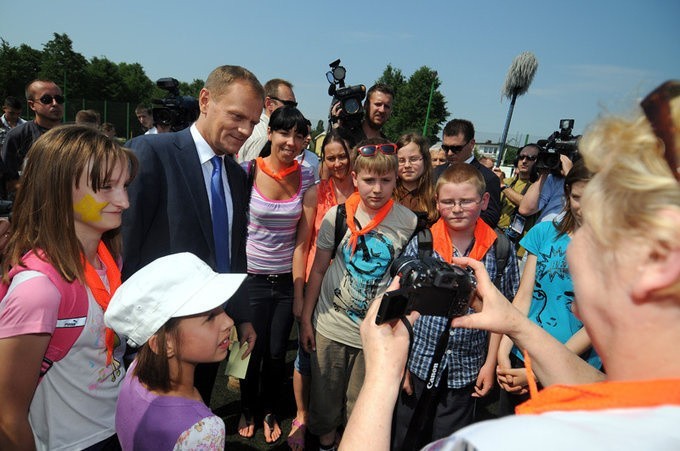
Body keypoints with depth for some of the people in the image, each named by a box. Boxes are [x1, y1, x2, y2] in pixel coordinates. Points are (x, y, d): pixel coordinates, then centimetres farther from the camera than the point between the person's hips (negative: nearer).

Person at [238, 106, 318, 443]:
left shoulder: (307, 179, -5)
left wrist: (299, 293, -6)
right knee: (252, 350, 13)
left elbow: (302, 241, -6)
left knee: (277, 353, 14)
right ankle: (246, 410, 42)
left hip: (287, 280, 2)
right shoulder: (247, 171, -10)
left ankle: (269, 411, 41)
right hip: (252, 278, -1)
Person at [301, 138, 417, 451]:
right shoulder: (337, 215, -8)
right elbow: (318, 270, 1)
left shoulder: (409, 223, -11)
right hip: (329, 328, 1)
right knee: (325, 398, 19)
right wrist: (306, 319, 4)